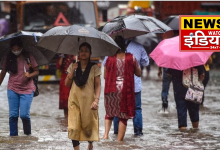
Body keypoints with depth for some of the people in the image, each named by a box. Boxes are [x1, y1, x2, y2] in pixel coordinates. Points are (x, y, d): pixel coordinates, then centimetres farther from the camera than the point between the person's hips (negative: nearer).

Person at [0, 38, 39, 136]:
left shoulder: (28, 57, -2)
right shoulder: (9, 58, 3)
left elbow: (36, 71, 2)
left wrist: (29, 75, -18)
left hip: (27, 89, -2)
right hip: (13, 89, 2)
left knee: (24, 115, -10)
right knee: (13, 115, -1)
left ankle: (28, 135, 13)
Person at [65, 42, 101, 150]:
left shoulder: (94, 68, 1)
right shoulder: (73, 66, 8)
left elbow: (98, 85, -2)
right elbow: (67, 84, 5)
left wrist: (96, 100, -14)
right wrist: (72, 71, -8)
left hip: (88, 100, -2)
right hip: (74, 100, 2)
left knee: (89, 124, 5)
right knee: (74, 127, -8)